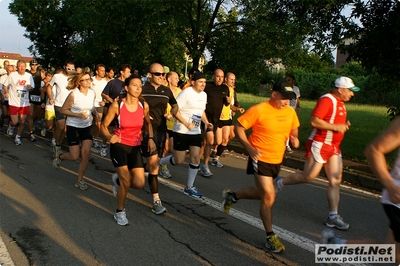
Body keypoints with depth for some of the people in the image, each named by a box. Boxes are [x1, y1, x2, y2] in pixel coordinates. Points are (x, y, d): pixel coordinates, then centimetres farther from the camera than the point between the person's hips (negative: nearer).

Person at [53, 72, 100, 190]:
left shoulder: (92, 93, 0)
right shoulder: (73, 94, -16)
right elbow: (63, 110, -12)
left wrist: (95, 113, -2)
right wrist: (78, 115, -23)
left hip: (87, 127, 4)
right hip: (73, 127, -4)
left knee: (85, 153, -6)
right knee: (74, 156, -2)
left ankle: (80, 180, 11)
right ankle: (60, 155, 34)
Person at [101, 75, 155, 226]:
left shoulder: (144, 105, -8)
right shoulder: (117, 105, -15)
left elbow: (148, 123, 11)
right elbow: (104, 126, -7)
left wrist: (150, 138, -4)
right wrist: (109, 137, -27)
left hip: (135, 147, 3)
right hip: (119, 146, -3)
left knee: (139, 184, -6)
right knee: (126, 181, -13)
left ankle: (118, 180, 29)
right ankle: (120, 212, 12)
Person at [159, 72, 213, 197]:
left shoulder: (204, 95, 9)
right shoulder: (186, 93, -14)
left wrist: (206, 122, 4)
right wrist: (186, 124, -24)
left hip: (196, 132, 6)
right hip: (182, 131, -6)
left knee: (196, 157, -2)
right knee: (179, 160, 0)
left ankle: (189, 187, 11)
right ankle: (157, 163, 28)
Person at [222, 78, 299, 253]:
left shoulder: (290, 112, -1)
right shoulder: (259, 110, -18)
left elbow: (294, 128, 17)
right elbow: (239, 127, -13)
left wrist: (294, 138, -5)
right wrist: (249, 148, -23)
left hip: (277, 160, 7)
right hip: (260, 159, -7)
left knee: (263, 193, 20)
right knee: (269, 197, -7)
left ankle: (232, 196, 45)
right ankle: (270, 237, 10)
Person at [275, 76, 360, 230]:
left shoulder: (340, 103, 15)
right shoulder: (327, 100, -15)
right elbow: (314, 121, -24)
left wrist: (344, 125, 9)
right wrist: (336, 127, -21)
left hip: (334, 147, 9)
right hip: (320, 145, -9)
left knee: (336, 181, 4)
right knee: (308, 176, -4)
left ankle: (333, 217, 9)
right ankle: (280, 182, 19)